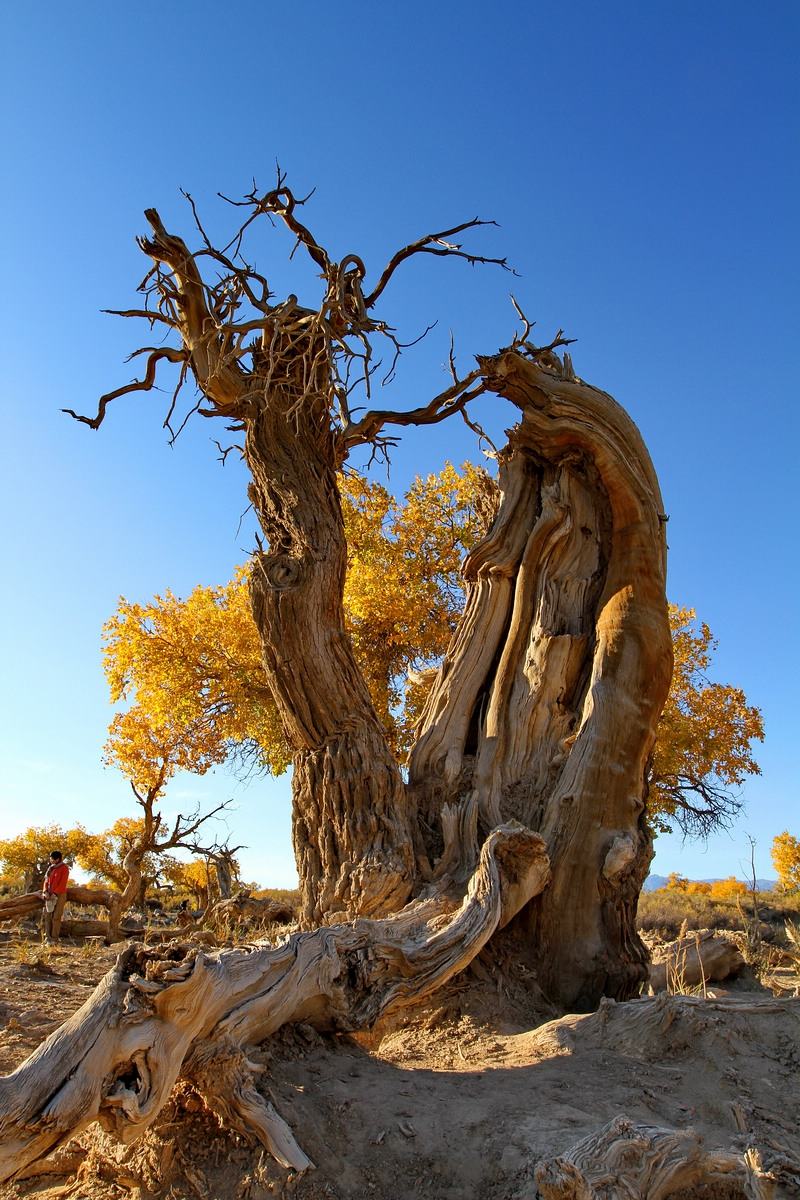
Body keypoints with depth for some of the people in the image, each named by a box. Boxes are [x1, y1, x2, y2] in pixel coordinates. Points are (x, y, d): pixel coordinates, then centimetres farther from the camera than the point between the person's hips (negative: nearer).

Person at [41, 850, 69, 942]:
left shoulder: (64, 868, -7)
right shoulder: (50, 868, 13)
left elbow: (62, 883, -12)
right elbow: (46, 880, 10)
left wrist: (55, 894, -17)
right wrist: (45, 891, -5)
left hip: (59, 895, -6)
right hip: (50, 895, 6)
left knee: (56, 917, -6)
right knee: (47, 916, 3)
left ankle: (54, 938, -3)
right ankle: (47, 937, 9)